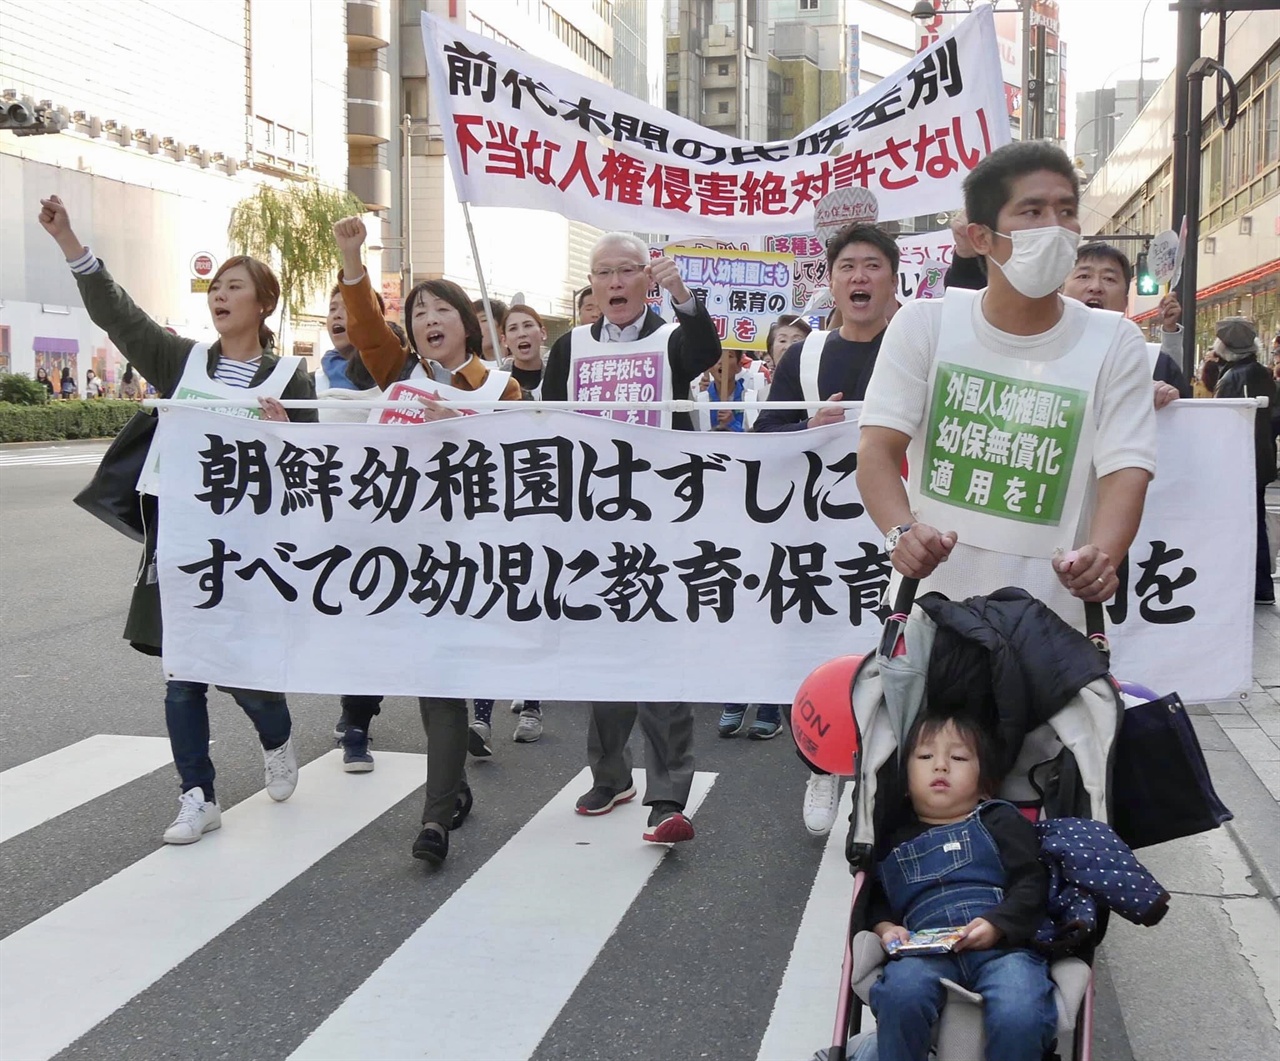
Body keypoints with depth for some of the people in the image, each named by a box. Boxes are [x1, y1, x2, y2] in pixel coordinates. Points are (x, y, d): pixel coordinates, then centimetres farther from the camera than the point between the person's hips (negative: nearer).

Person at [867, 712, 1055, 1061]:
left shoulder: (1000, 821, 18)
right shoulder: (894, 839, 25)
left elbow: (1032, 885, 7)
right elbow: (875, 898, 25)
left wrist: (996, 925, -10)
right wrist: (885, 927, 2)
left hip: (1003, 945, -1)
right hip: (927, 951, 1)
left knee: (1019, 1018, -31)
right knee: (900, 995, -34)